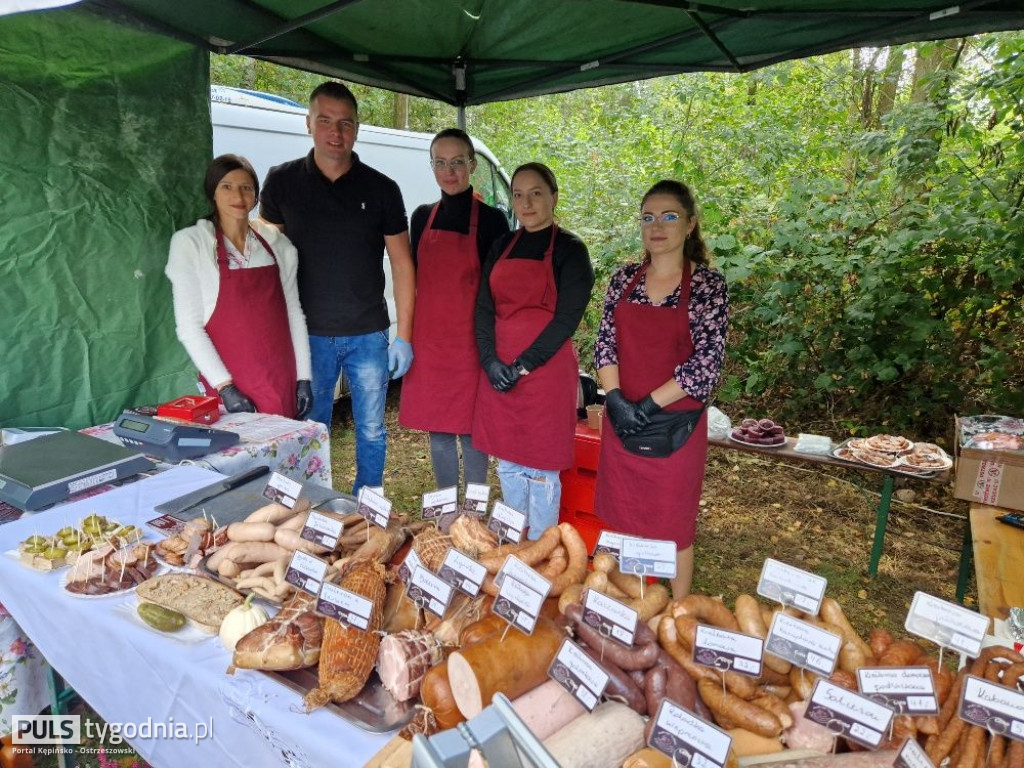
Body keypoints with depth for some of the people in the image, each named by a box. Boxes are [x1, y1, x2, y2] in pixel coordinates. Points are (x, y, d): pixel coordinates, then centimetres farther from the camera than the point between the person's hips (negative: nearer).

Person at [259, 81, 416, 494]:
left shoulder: (381, 189, -1)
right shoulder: (282, 181, 1)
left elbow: (402, 262, 1)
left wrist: (404, 335, -3)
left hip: (368, 335, 0)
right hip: (308, 333, 1)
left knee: (371, 431, 9)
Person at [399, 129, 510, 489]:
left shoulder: (491, 220, -4)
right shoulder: (422, 217, 9)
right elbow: (415, 279, 15)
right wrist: (407, 337, 11)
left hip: (471, 341, -4)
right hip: (428, 339, 5)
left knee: (470, 430, 3)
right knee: (437, 429, 13)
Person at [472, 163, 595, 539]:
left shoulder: (570, 249, -3)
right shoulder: (502, 246, 12)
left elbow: (567, 318, -10)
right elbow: (484, 307, 7)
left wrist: (523, 365, -14)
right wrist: (490, 360, -8)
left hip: (546, 371, -5)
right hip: (498, 371, 5)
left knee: (541, 468, 4)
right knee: (507, 463, 15)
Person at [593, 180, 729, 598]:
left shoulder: (708, 284, -8)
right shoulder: (624, 278, 4)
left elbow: (707, 363, -13)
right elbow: (604, 343, 3)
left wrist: (647, 406, -15)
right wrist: (615, 399, -11)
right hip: (621, 419, 4)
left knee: (672, 524, 9)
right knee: (621, 517, 15)